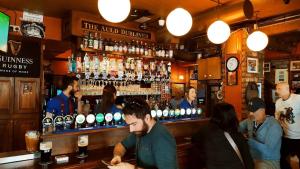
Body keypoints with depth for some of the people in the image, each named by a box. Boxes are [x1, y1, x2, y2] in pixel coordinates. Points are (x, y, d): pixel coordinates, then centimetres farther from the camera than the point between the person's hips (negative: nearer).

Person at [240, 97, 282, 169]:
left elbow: (267, 150, -24)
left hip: (268, 161, -6)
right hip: (251, 158, 6)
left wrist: (248, 140, -24)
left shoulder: (274, 126, -17)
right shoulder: (250, 120, 1)